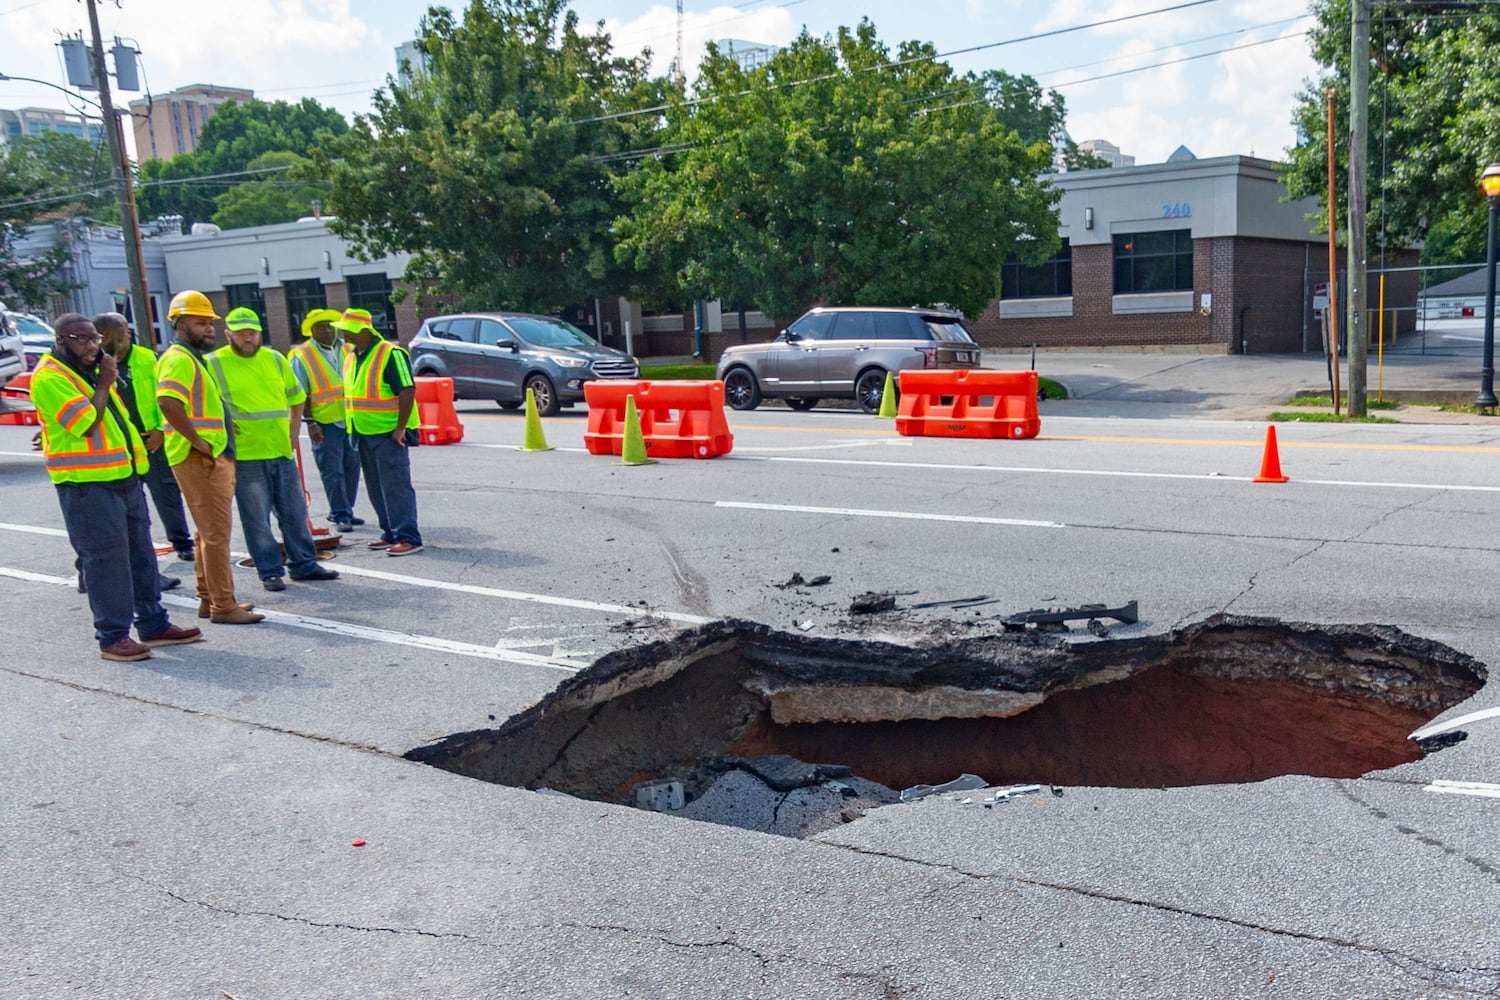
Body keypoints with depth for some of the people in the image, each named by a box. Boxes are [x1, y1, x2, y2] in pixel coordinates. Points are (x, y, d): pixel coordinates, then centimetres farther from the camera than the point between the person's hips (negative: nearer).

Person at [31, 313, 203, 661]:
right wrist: (104, 384, -12)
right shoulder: (50, 378, -12)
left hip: (125, 477, 9)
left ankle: (153, 624, 21)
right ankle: (112, 637, 3)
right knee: (106, 560, -5)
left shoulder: (89, 371, 18)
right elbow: (86, 424, -20)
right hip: (86, 484, -9)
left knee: (141, 553, 12)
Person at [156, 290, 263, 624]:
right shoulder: (179, 359, -12)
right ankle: (223, 606, -4)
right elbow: (167, 401, -28)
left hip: (213, 456, 11)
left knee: (207, 531, 16)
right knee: (216, 531, -8)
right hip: (199, 458, -11)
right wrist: (197, 441, -25)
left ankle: (209, 599, 24)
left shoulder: (193, 358, 20)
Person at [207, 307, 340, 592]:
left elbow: (296, 398, 22)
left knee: (294, 513, 11)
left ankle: (304, 564, 22)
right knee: (257, 519, 1)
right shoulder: (214, 364, -4)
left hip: (282, 453, 5)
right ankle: (270, 572, 11)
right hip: (244, 457, -5)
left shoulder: (276, 359, 10)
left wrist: (293, 432, 14)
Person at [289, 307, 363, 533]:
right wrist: (310, 423, -13)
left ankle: (343, 511, 23)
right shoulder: (302, 356, -4)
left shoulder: (346, 350, 11)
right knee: (332, 472, -2)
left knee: (351, 468, 10)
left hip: (351, 420, 5)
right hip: (325, 424, -5)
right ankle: (340, 516, 6)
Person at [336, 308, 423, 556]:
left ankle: (408, 537, -6)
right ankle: (391, 534, 22)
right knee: (376, 489, 13)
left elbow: (408, 391, -19)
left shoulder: (391, 354, -14)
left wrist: (400, 428, -21)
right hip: (364, 434, 9)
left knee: (396, 487, -9)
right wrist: (353, 428, 17)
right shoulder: (351, 358, 13)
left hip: (389, 434, -9)